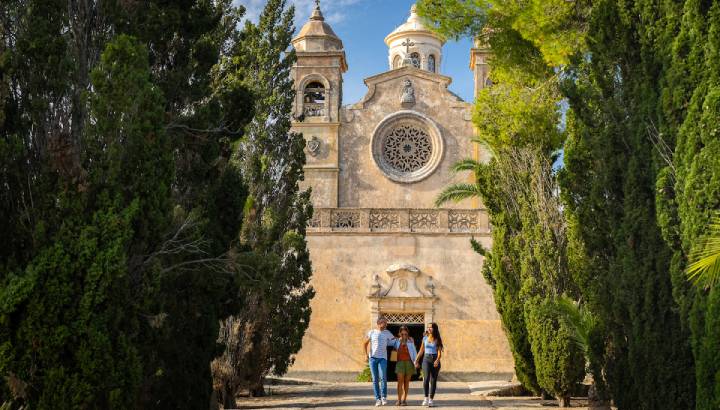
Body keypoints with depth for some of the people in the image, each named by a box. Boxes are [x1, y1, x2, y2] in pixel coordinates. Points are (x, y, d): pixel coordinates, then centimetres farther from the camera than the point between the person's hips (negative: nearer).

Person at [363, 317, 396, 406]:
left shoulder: (387, 333, 9)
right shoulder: (372, 332, 6)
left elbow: (395, 340, 20)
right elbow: (365, 344, 10)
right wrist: (366, 355, -1)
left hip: (383, 358, 0)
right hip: (372, 358, 0)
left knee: (383, 378, -13)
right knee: (375, 380, 1)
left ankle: (384, 397, 1)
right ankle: (378, 399, 6)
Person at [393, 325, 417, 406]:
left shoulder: (410, 341, 3)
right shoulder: (397, 341, 5)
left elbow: (414, 351, 5)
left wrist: (416, 361, -4)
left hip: (409, 362, 0)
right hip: (400, 362, 0)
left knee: (406, 382, 3)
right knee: (400, 381, -9)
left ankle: (404, 400, 7)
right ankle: (399, 400, -10)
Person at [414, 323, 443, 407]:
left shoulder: (438, 340, 1)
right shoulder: (425, 338, 8)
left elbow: (439, 352, -7)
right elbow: (421, 351, 16)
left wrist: (437, 360, -25)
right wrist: (416, 360, 15)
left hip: (435, 360, -1)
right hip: (426, 359, 1)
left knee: (433, 380, 1)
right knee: (426, 378, -18)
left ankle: (431, 400, 7)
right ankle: (426, 398, -15)